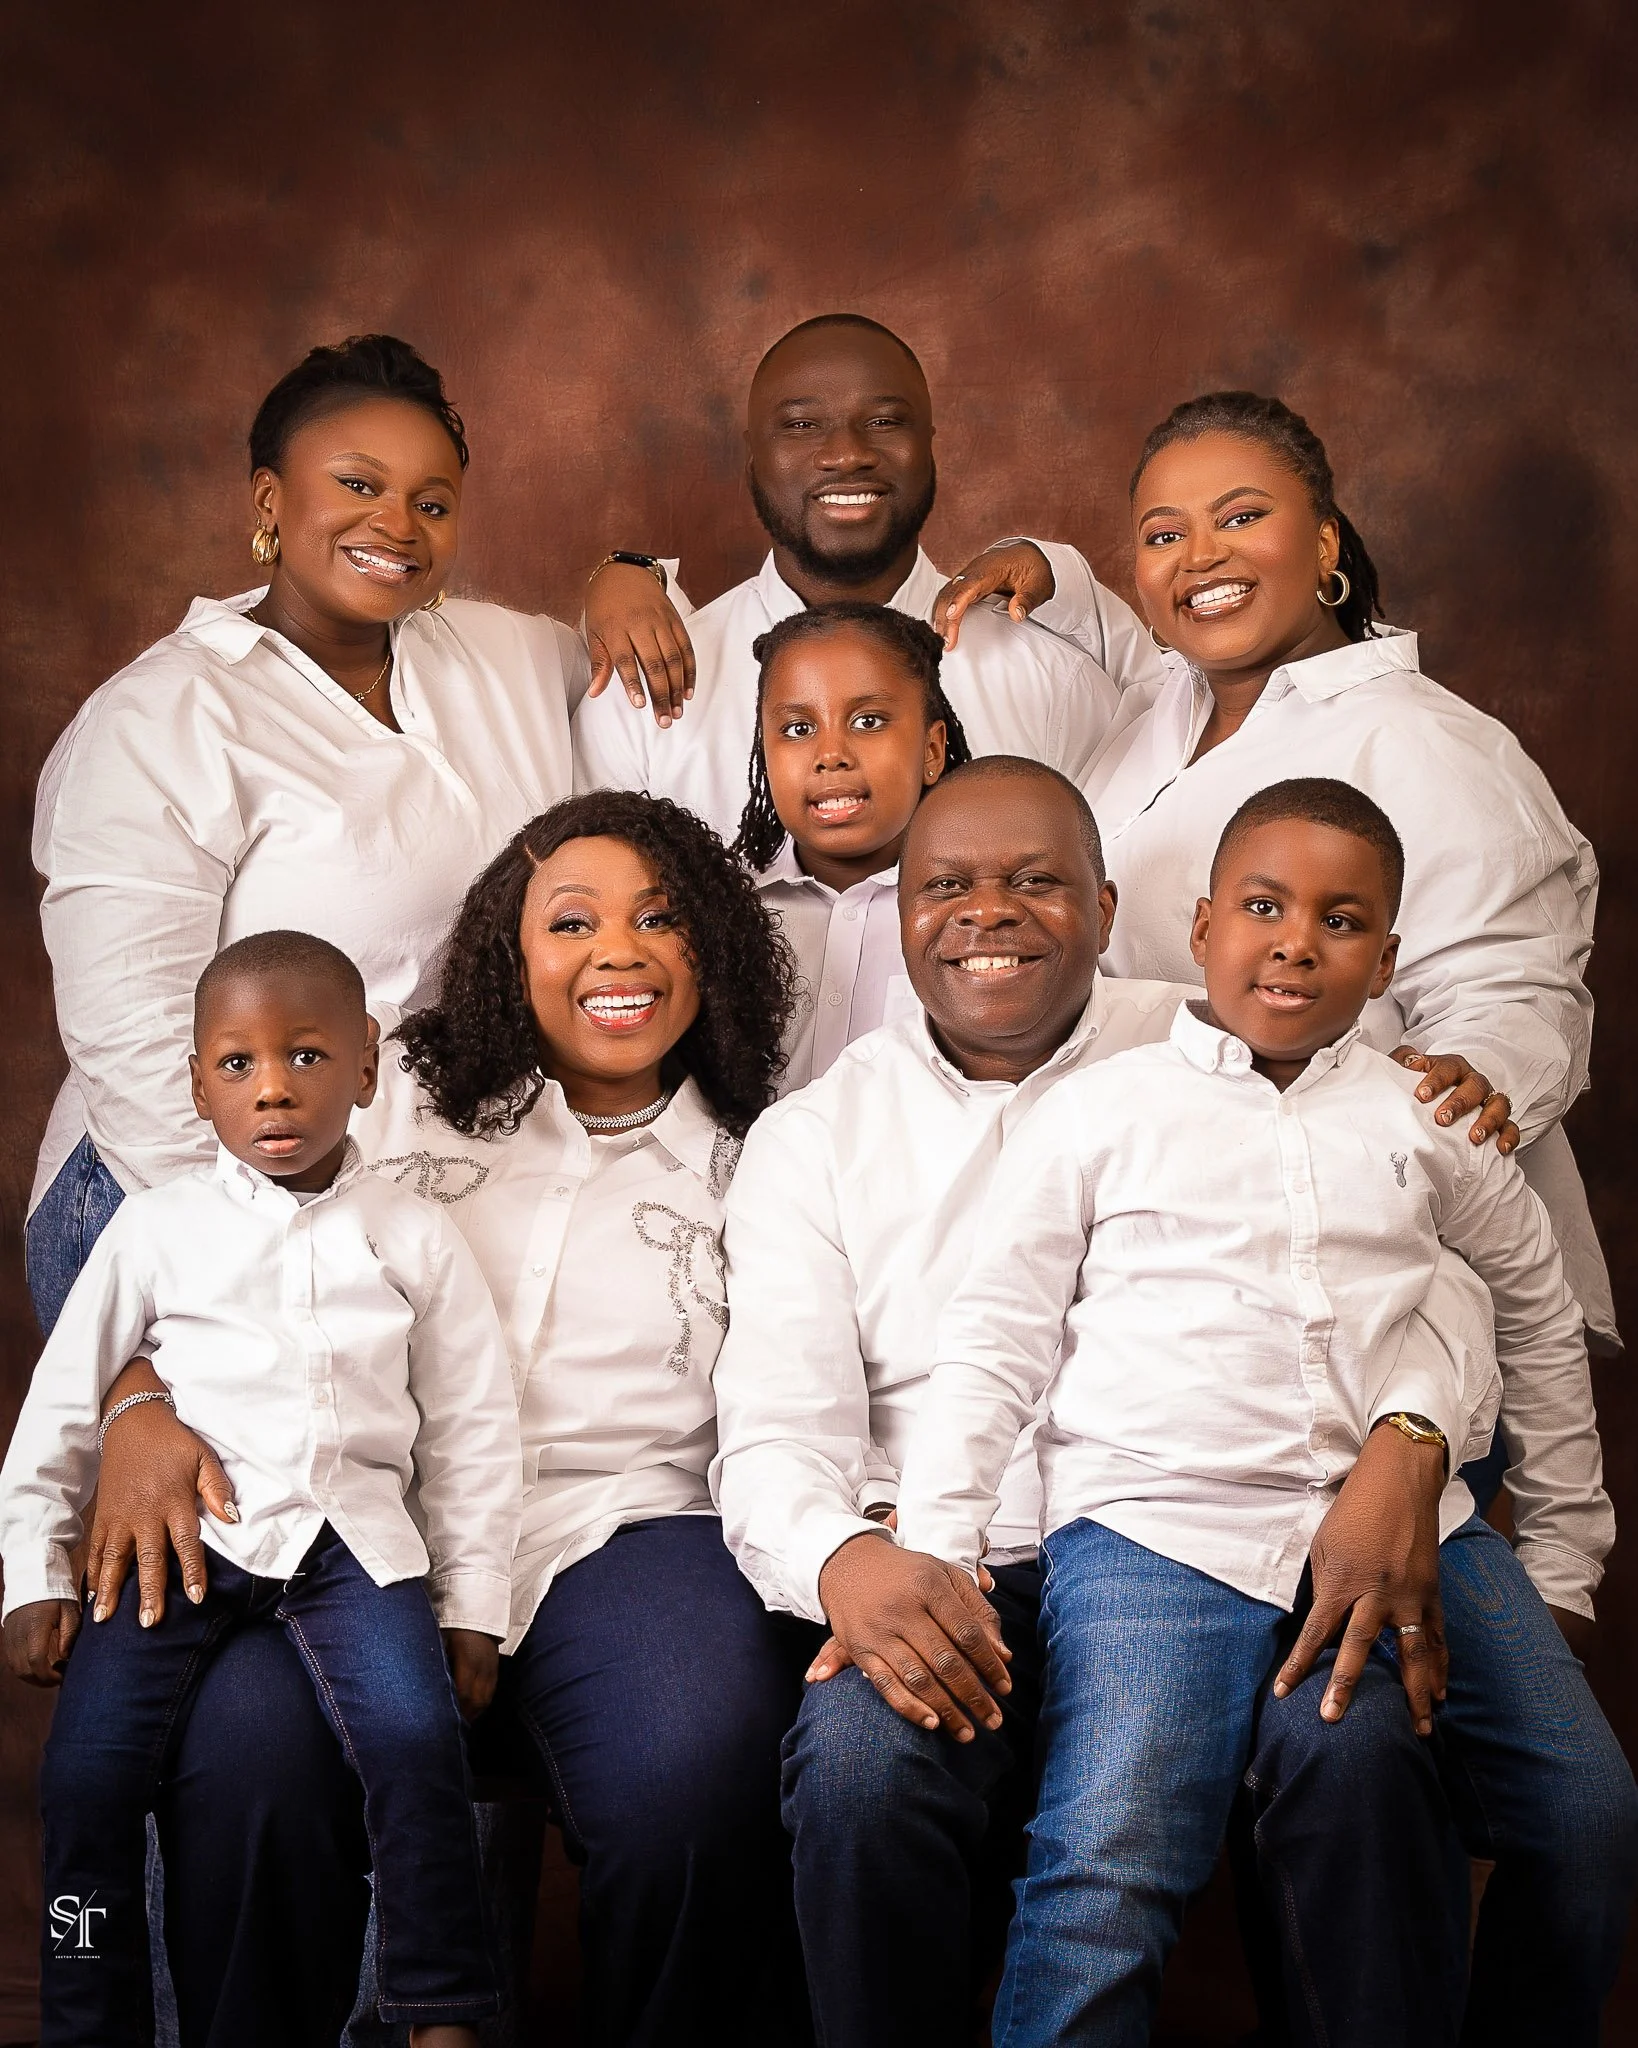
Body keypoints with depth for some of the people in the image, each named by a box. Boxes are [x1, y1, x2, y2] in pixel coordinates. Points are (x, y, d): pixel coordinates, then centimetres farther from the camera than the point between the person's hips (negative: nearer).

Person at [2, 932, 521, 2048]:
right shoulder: (158, 1227, 7)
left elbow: (473, 1431, 10)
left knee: (416, 1737, -23)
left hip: (351, 1535, 0)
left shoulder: (418, 1238, 7)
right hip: (184, 1530, 1)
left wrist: (473, 1605, 6)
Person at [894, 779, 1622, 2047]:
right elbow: (994, 1344, 10)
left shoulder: (1427, 1120, 19)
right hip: (1155, 1524, -2)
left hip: (1395, 1515, 3)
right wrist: (930, 1560, 0)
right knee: (1107, 1872, -22)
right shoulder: (1102, 1112, 13)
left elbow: (1539, 1314, 31)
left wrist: (1568, 1545, 29)